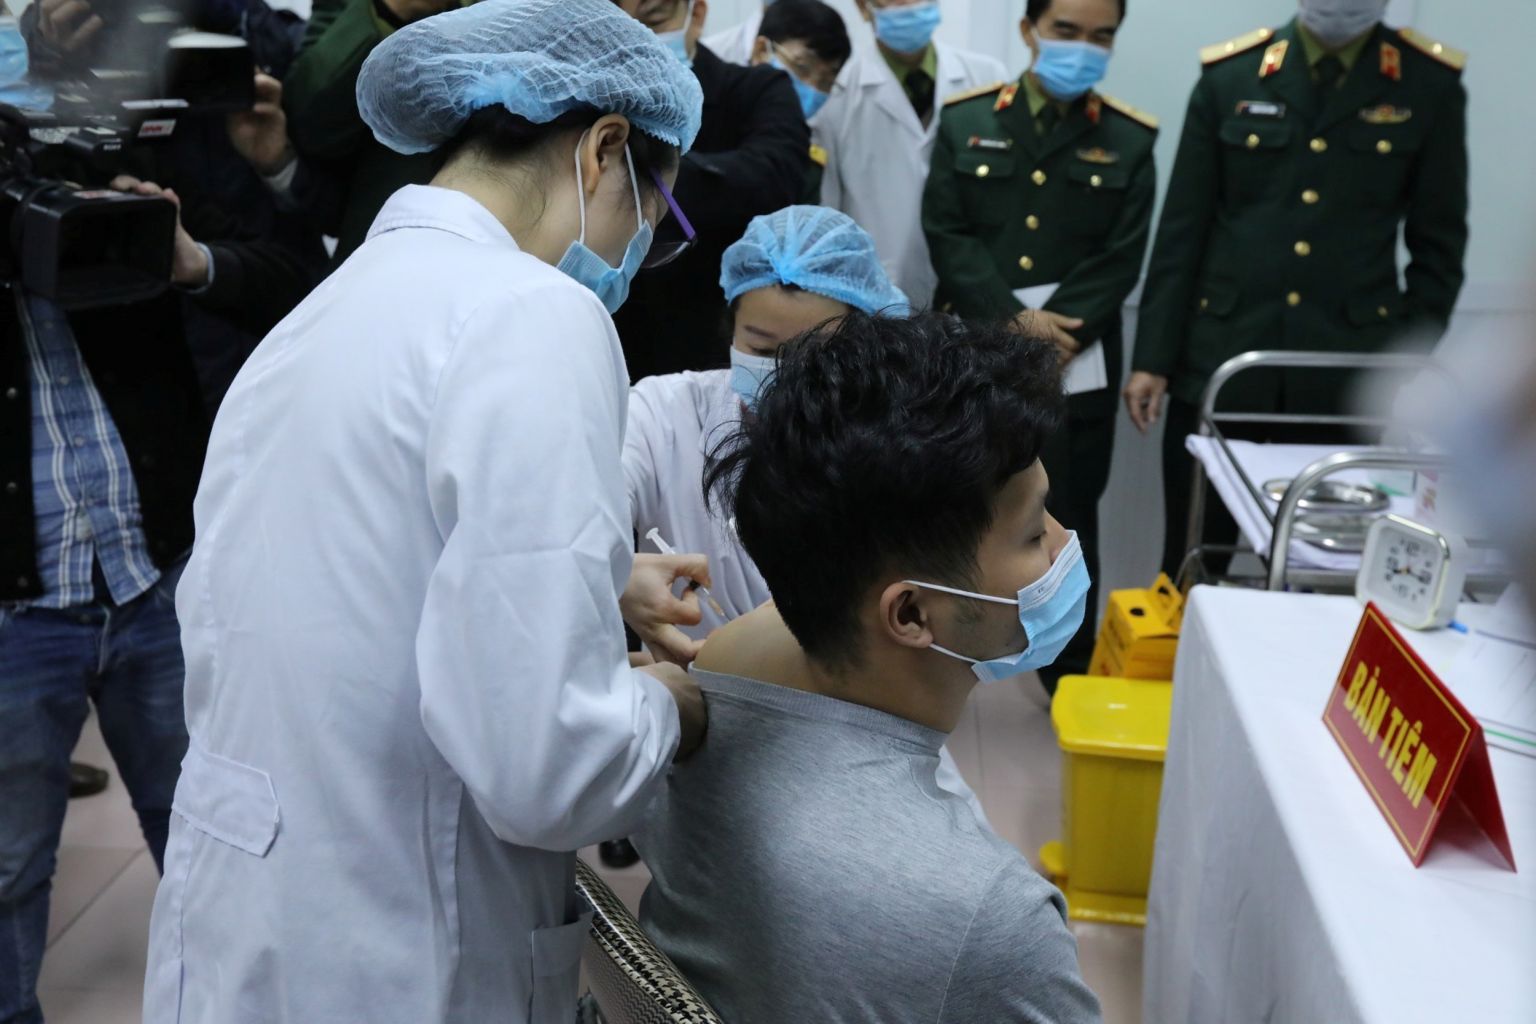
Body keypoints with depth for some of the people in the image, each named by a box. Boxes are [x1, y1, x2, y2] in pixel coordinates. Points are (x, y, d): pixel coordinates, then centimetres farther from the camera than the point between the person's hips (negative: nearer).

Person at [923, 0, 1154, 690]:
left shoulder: (1129, 140, 5)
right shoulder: (965, 122, 5)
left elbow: (1120, 259, -2)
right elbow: (947, 234, -3)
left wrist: (1055, 336, -15)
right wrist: (1013, 322, -15)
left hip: (1075, 368, 0)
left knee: (1067, 527, 7)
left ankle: (1071, 682, 20)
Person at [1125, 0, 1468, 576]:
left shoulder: (1430, 84, 2)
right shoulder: (1231, 75, 2)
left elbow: (1438, 246, 5)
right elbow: (1180, 233, 3)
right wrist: (1153, 358, -1)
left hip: (1349, 377, 0)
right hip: (1220, 363, 0)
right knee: (1191, 565, 7)